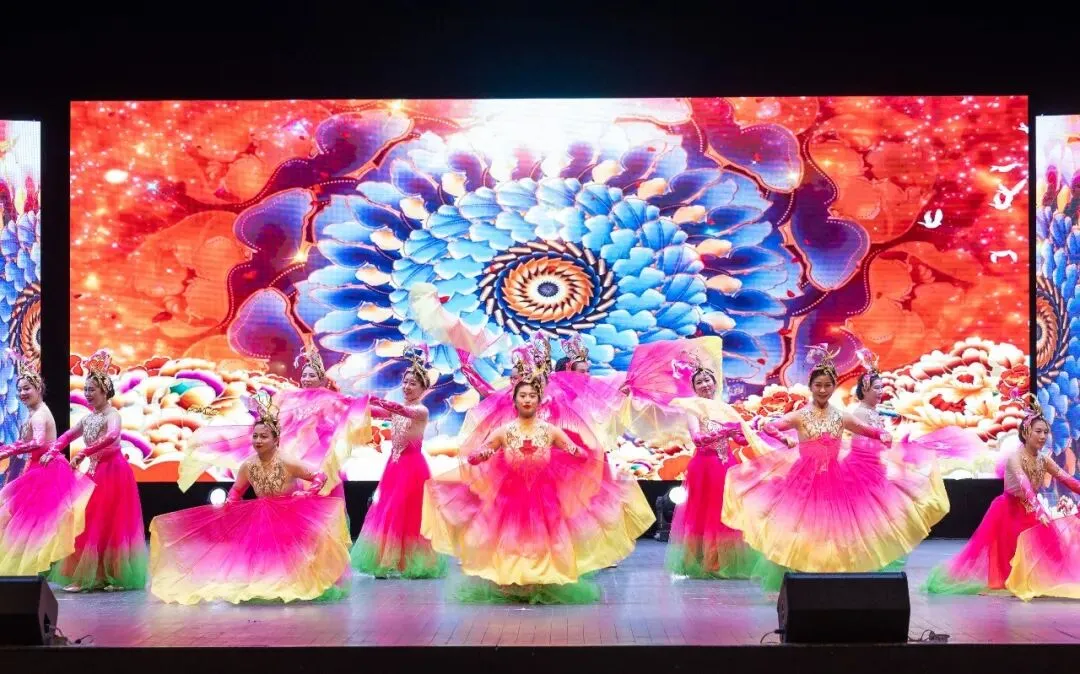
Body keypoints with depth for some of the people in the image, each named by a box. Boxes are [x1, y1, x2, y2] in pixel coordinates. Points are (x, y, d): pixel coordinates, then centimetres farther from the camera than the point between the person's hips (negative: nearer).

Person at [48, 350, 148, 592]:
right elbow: (66, 436, 19)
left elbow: (111, 437, -34)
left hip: (113, 473, -8)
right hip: (95, 474, 8)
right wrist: (52, 451, -1)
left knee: (110, 524, -7)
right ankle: (92, 575, 10)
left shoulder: (112, 415, -14)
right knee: (90, 524, 6)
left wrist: (83, 454, -37)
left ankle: (113, 575, -3)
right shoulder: (88, 418, 11)